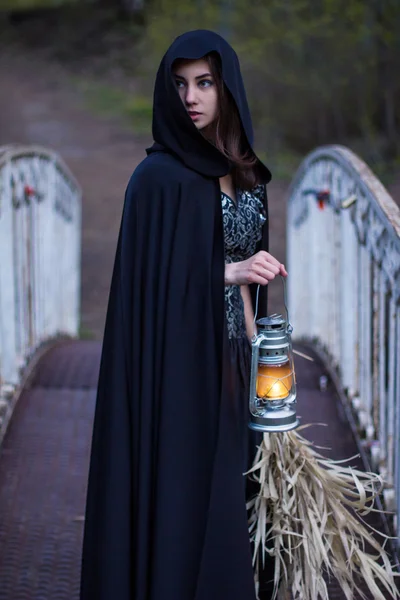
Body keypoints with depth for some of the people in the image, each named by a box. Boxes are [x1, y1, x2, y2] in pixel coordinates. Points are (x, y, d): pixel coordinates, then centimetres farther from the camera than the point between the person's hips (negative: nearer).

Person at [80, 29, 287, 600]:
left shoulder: (240, 172, 11)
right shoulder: (160, 175, -10)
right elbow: (150, 277, -12)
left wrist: (255, 348, 11)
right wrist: (228, 272, -20)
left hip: (228, 363, 7)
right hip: (178, 365, -7)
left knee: (223, 490, 10)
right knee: (181, 495, -3)